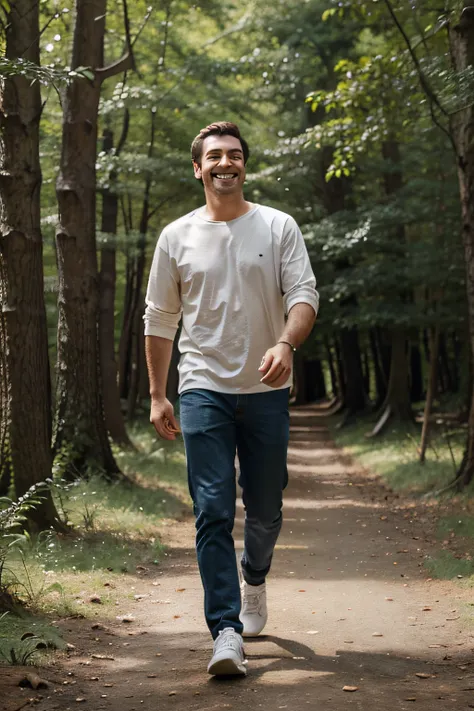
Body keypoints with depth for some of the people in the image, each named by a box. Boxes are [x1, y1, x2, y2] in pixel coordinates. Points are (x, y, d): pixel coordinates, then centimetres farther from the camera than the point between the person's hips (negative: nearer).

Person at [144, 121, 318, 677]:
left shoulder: (278, 228, 4)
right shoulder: (177, 237, 6)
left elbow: (304, 294, -5)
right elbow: (159, 319, 11)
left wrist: (285, 344, -26)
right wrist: (156, 395, 8)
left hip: (267, 390, 1)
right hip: (203, 390, 0)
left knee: (265, 509, 11)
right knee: (213, 511, -10)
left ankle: (253, 579, 41)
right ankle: (226, 631, -11)